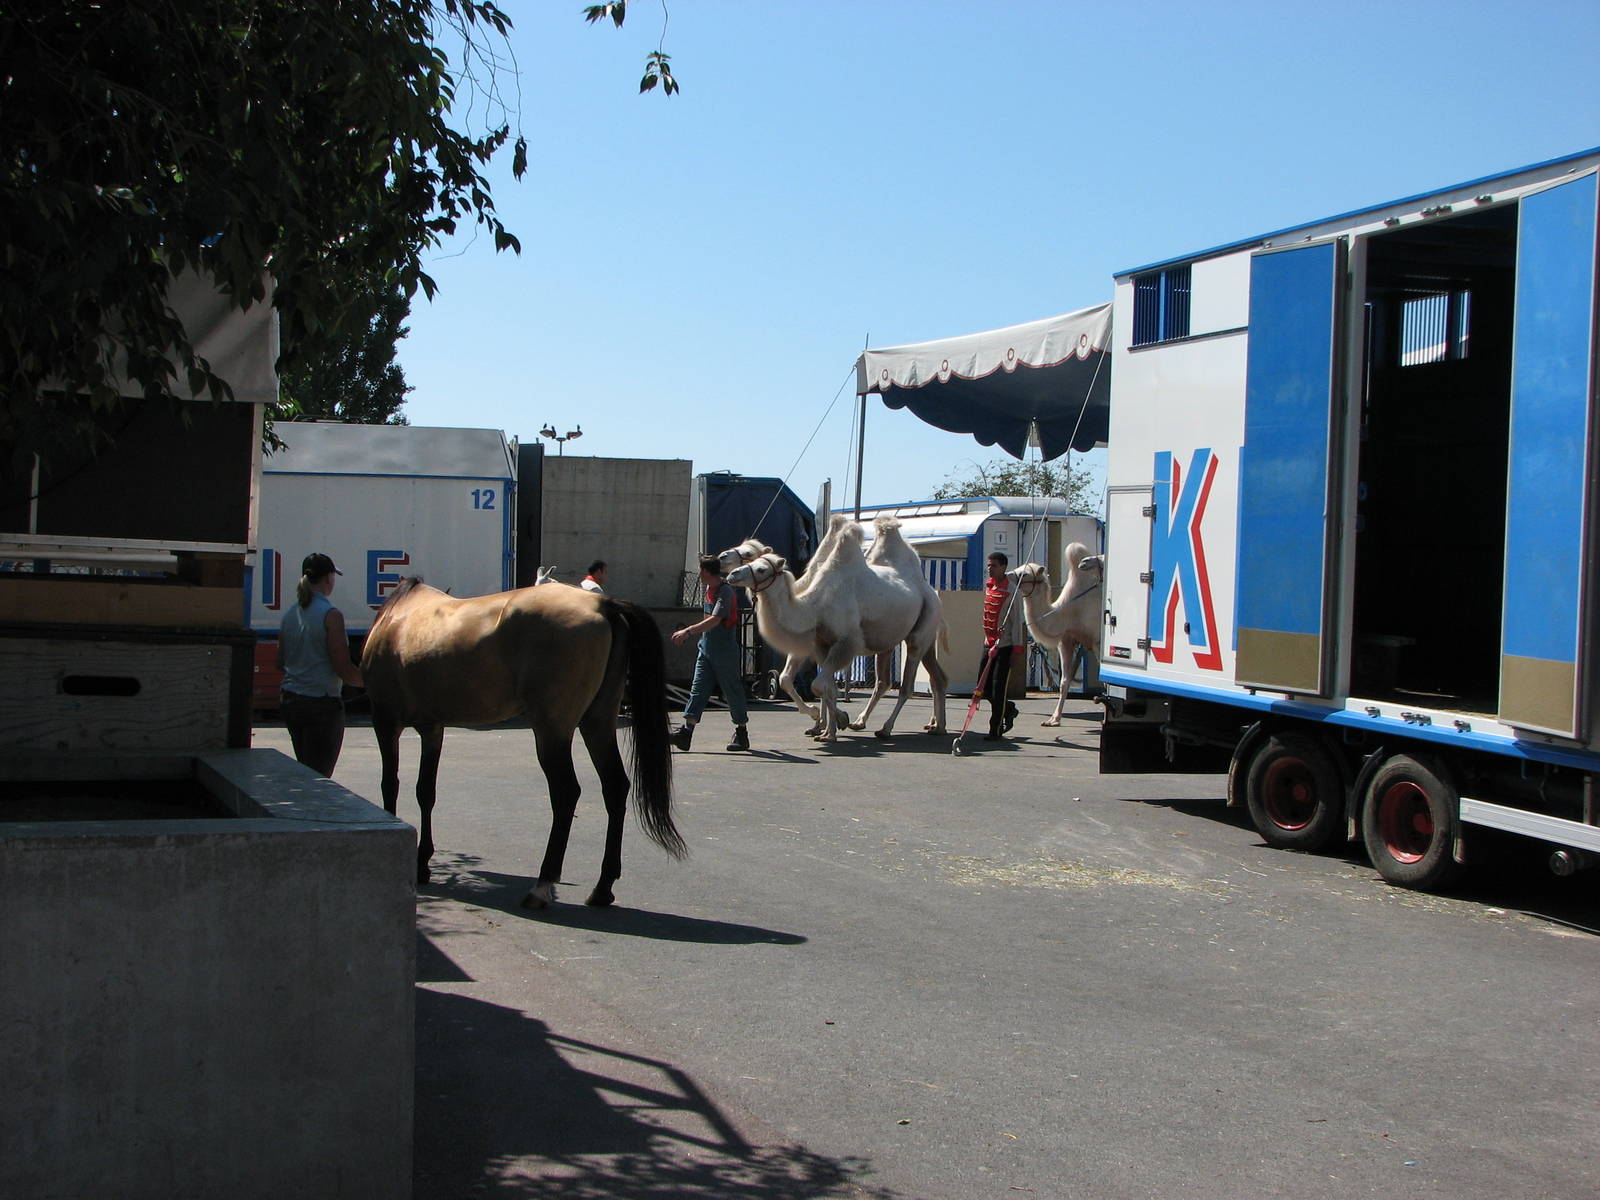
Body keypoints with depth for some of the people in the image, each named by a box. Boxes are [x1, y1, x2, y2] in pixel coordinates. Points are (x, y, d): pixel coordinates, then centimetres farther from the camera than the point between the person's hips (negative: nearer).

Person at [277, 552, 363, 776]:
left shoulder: (290, 615, 7)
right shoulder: (330, 615, -13)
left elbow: (281, 663, 14)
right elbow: (344, 669, -16)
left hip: (291, 701, 7)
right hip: (322, 703, -7)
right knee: (318, 777, -2)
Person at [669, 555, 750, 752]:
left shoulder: (726, 591, -17)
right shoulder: (709, 589, 12)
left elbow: (715, 620, -29)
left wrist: (688, 631, -35)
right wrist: (688, 632, 27)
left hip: (725, 650, -8)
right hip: (706, 648, 8)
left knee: (732, 691, 2)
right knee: (698, 689, -1)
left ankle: (742, 733, 14)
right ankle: (685, 733, -8)